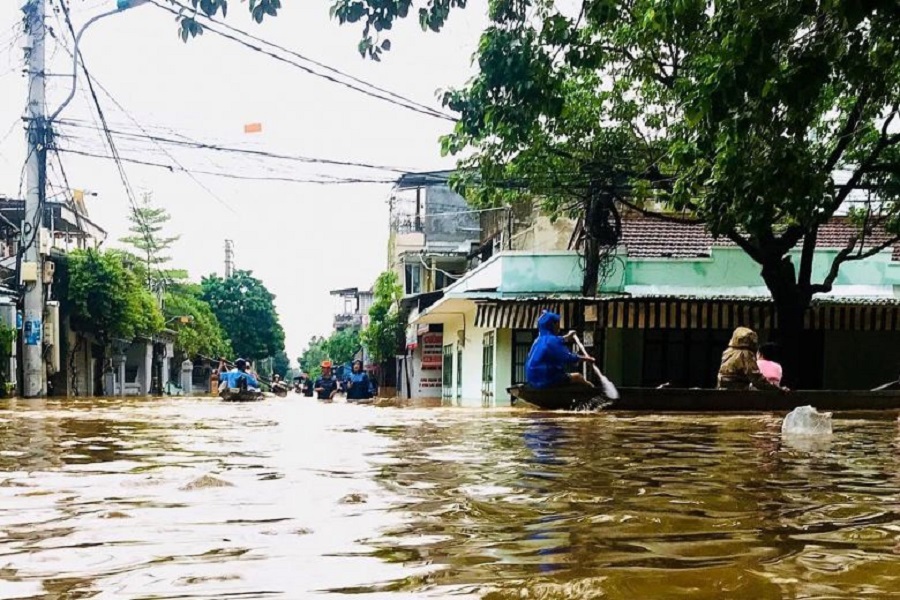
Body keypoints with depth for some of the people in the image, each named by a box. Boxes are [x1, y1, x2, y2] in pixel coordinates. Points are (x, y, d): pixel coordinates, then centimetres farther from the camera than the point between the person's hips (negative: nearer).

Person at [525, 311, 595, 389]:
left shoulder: (540, 339, 11)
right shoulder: (551, 340, -18)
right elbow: (568, 358, -17)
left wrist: (567, 337, 48)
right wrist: (585, 358, -4)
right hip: (545, 381, -10)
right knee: (577, 377, 1)